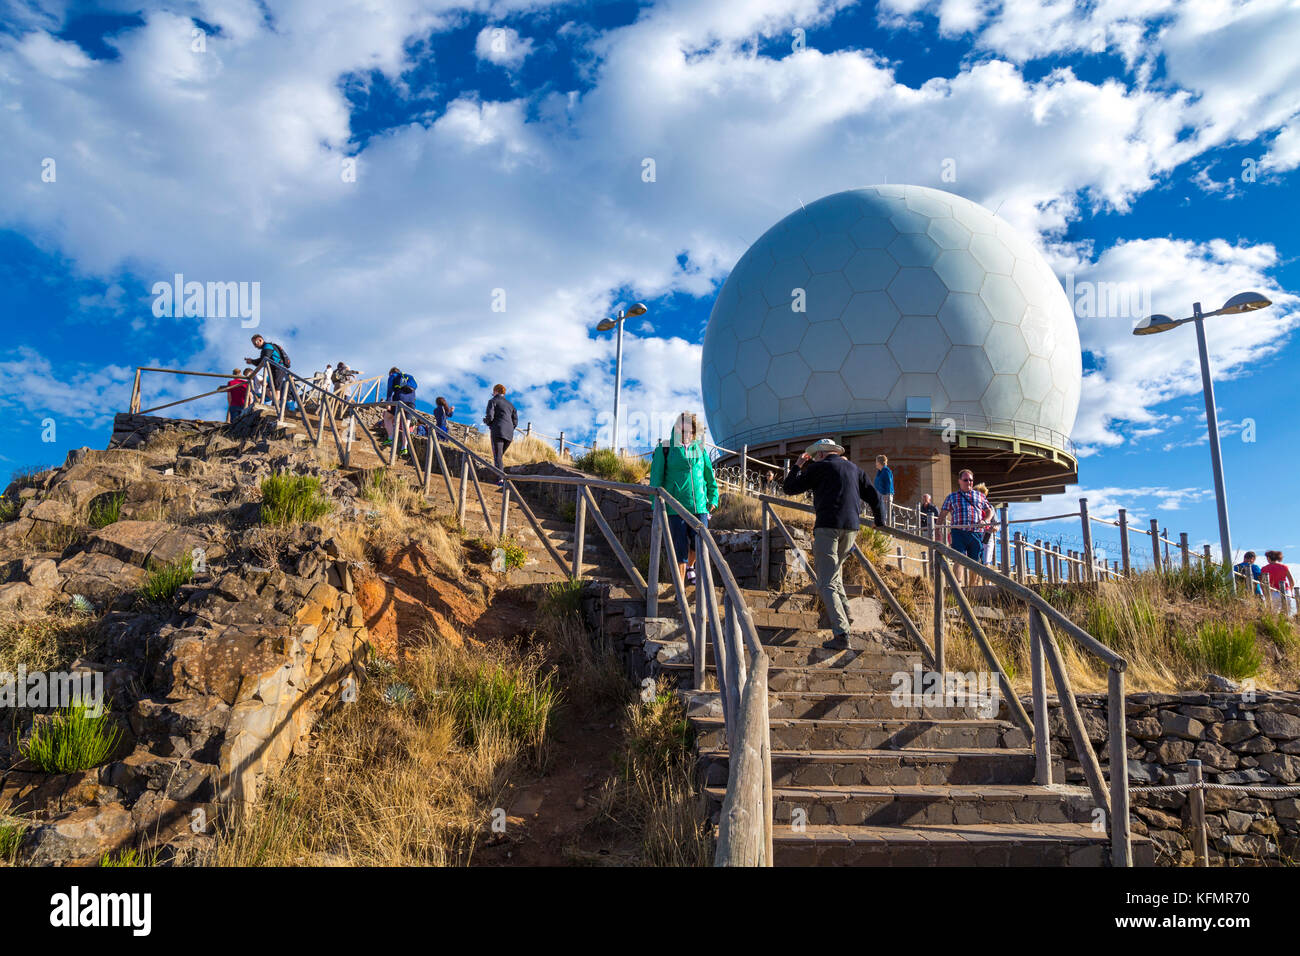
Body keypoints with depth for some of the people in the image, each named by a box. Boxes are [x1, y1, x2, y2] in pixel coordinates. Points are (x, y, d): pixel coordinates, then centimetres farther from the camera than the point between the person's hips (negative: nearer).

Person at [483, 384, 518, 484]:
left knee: (497, 456, -7)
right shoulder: (510, 404, 23)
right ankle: (502, 475, 7)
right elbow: (515, 421, 16)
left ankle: (500, 479, -18)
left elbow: (489, 416, -8)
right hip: (509, 434, 6)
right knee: (501, 455, 16)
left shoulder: (493, 401, 5)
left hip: (497, 431, -6)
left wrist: (485, 421, 12)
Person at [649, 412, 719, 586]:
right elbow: (656, 480, -1)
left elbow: (710, 476, 19)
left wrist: (713, 498, 12)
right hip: (675, 508, -4)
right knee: (680, 548, -2)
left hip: (699, 506, 4)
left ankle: (690, 567, 35)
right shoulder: (665, 450, -2)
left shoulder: (700, 449, 11)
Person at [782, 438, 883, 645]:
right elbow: (873, 496, 20)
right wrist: (880, 523, 31)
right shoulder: (854, 469, 20)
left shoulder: (819, 467, 3)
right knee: (834, 572, 25)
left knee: (826, 583, -6)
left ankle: (841, 632, -16)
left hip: (827, 527, -6)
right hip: (851, 527, 6)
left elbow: (789, 488, 4)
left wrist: (797, 466, 18)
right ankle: (846, 618, 17)